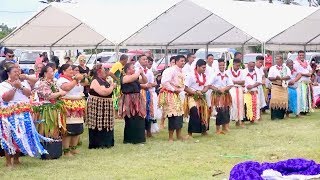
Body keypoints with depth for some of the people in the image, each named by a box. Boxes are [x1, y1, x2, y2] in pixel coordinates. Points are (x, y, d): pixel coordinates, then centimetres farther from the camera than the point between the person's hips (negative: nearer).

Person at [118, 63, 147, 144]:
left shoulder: (136, 78, 15)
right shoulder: (124, 78, -10)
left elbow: (145, 81, 19)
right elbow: (133, 77, -27)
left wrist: (142, 73, 4)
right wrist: (139, 72, -9)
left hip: (137, 101, 8)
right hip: (129, 102, -8)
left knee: (139, 120, 7)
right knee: (131, 121, -6)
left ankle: (138, 139, 15)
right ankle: (129, 139, 2)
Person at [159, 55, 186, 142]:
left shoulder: (181, 72, 11)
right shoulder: (171, 70, -16)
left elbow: (182, 84, 19)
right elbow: (164, 82, -24)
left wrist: (180, 90, -3)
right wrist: (173, 89, -17)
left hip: (176, 95, 9)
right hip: (169, 94, -9)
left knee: (179, 113, 9)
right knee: (172, 114, -9)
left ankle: (179, 135, 20)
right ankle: (171, 137, 0)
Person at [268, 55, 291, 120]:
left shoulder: (286, 68, 12)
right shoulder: (272, 68, 9)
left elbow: (288, 77, -3)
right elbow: (269, 77, 1)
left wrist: (281, 78, -19)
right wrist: (275, 78, -18)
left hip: (284, 87, 2)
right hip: (275, 86, -2)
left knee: (283, 101, -4)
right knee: (275, 100, -12)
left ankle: (281, 116, 6)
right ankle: (274, 116, -9)